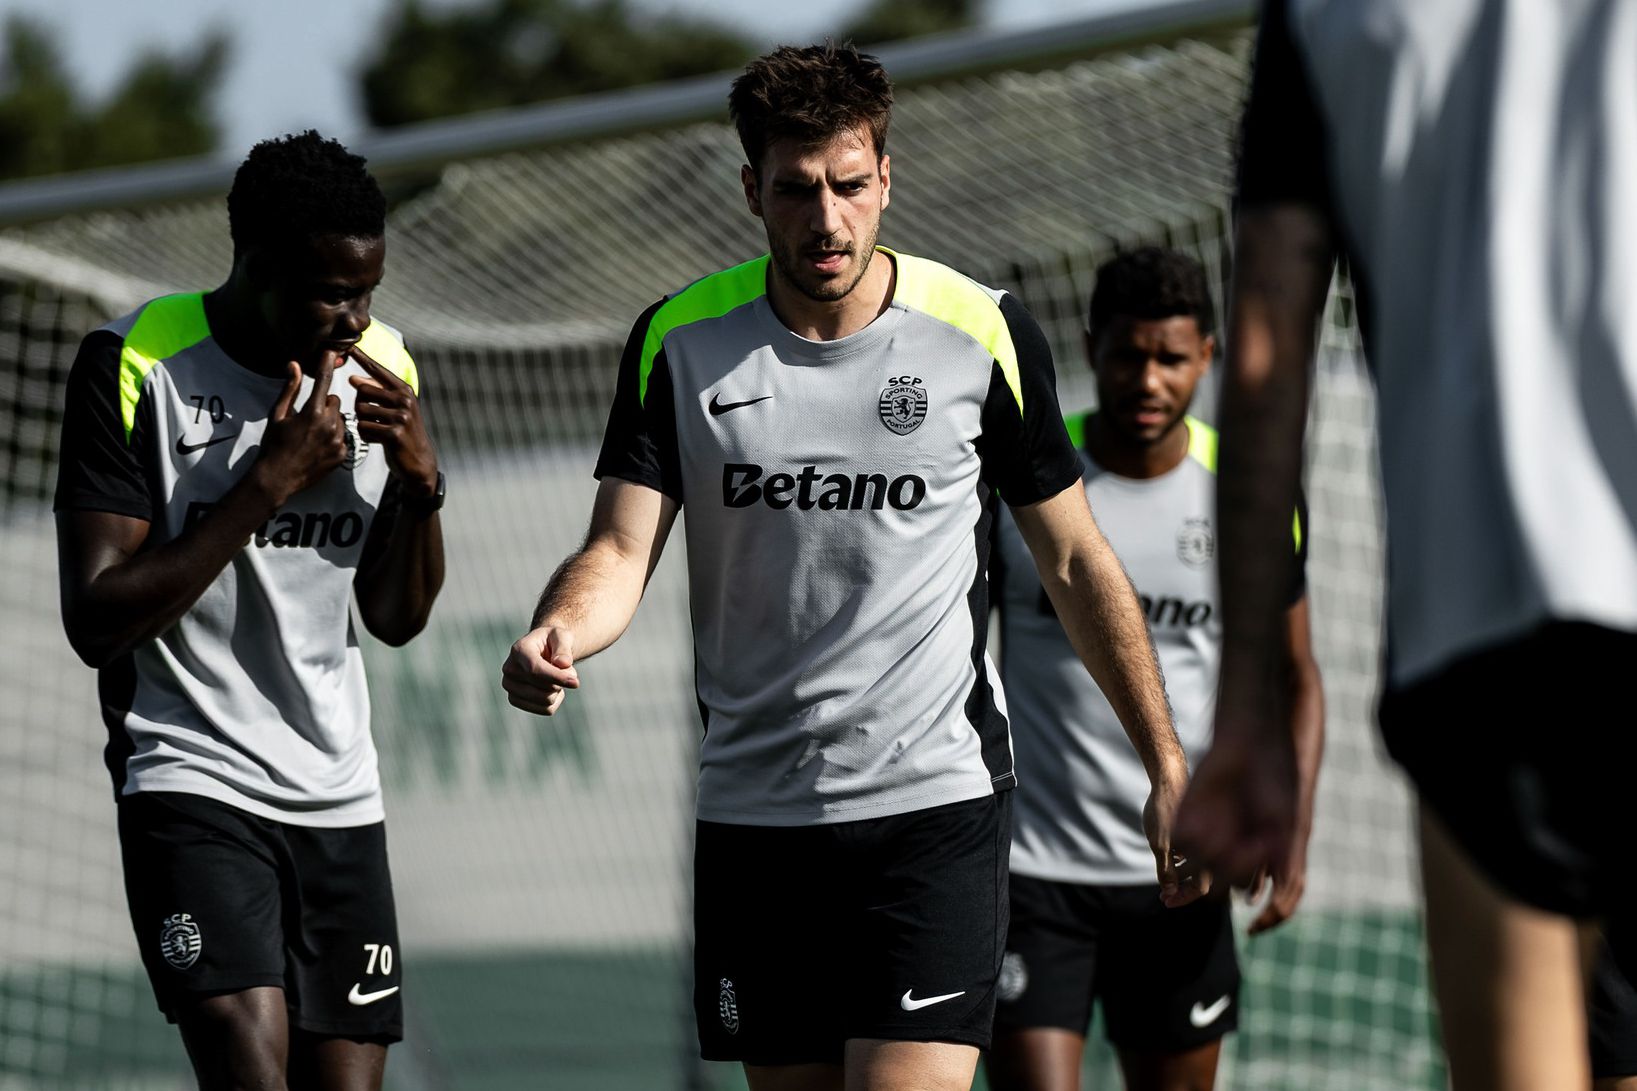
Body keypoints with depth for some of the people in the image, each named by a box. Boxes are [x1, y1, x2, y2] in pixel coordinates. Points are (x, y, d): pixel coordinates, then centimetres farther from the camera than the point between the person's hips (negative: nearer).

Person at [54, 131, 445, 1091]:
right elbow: (98, 622, -14)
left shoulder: (381, 368, 7)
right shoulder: (137, 365, -9)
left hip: (340, 795, 5)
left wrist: (422, 483, -3)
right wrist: (271, 482, -18)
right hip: (191, 784, -5)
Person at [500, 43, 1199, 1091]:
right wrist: (557, 636, -26)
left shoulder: (987, 334, -4)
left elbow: (1076, 560, 6)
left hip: (936, 803, -3)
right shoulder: (680, 342, 0)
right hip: (752, 807, 3)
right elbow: (621, 550, -2)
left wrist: (1167, 767, 5)